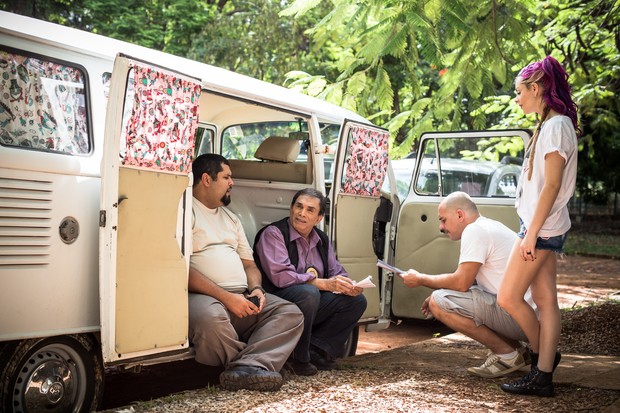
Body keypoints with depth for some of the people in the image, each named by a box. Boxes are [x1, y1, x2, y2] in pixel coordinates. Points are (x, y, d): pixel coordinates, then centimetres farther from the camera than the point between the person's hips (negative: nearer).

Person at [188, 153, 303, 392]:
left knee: (291, 314, -13)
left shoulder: (230, 217, 26)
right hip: (203, 296, -7)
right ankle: (257, 363, -13)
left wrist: (256, 289, 1)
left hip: (242, 298, 8)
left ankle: (247, 366, -33)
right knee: (211, 318, -40)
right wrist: (226, 297, -19)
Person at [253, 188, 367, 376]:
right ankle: (298, 358, -18)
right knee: (308, 293, -37)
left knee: (357, 300, -4)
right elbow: (280, 276, -24)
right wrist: (324, 284, -27)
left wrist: (348, 285, -11)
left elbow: (336, 271, 15)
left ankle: (317, 349, -10)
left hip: (310, 304, 8)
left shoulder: (322, 239, 14)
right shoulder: (273, 233, -11)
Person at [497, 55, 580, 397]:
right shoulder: (549, 125, 15)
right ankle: (543, 375, 10)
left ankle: (542, 354, 14)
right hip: (543, 227, 10)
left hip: (542, 227, -10)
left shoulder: (557, 126, -14)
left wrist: (531, 232, -20)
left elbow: (552, 185, -19)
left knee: (508, 298, -4)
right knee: (545, 301, 7)